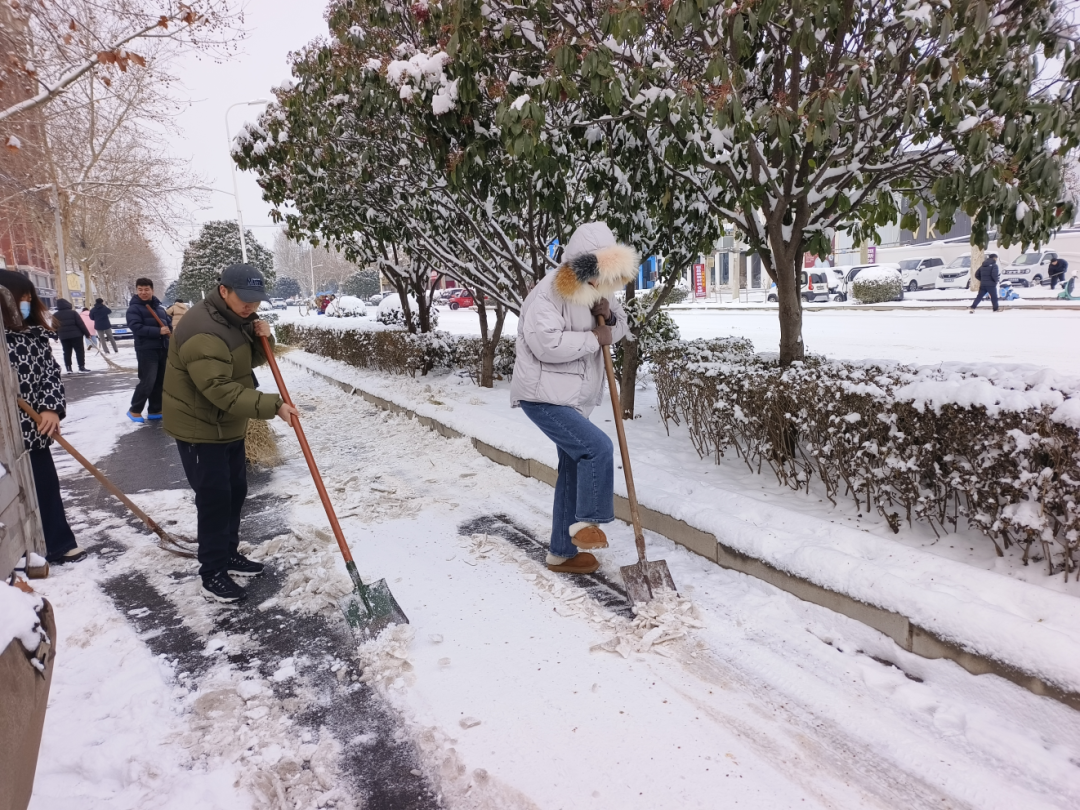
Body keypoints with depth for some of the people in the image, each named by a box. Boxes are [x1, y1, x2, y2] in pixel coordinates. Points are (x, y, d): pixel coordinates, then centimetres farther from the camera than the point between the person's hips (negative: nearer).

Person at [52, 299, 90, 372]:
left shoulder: (55, 315, 7)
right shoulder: (73, 312, -6)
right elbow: (81, 324, -8)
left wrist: (55, 336, 20)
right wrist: (87, 333, -4)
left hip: (63, 337, 4)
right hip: (76, 335, -4)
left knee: (67, 352, 8)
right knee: (80, 351, 1)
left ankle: (68, 368, 6)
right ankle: (81, 366, -3)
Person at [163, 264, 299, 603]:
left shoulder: (237, 317, 4)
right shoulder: (203, 330, -28)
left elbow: (249, 361, 12)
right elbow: (221, 390, -33)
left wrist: (260, 338, -9)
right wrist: (273, 406, -34)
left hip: (229, 426, 9)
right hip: (199, 429, -9)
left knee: (235, 492, 17)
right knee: (214, 499, -4)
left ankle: (229, 555, 33)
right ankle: (212, 576, 9)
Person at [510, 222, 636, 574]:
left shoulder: (597, 291, 9)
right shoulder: (548, 293, -17)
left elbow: (620, 328, 20)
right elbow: (548, 344, -29)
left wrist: (609, 316, -4)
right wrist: (594, 339, -18)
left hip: (573, 398, 9)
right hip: (543, 396, -9)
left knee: (573, 471, 12)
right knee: (597, 447, -22)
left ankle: (563, 552, 25)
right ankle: (586, 521, 1)